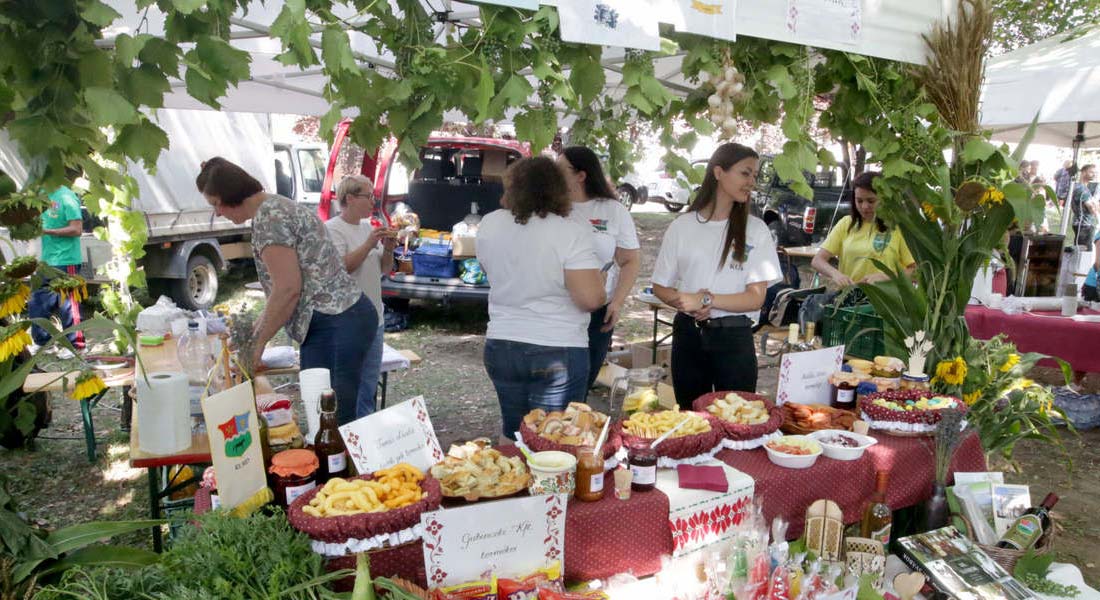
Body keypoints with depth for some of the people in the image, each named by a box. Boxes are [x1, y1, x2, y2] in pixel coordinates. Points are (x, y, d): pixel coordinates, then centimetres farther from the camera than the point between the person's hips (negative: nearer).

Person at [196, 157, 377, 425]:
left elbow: (288, 288, -17)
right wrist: (257, 328, 23)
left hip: (335, 325, -10)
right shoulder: (280, 205, 20)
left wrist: (257, 344, -7)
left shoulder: (267, 217, -11)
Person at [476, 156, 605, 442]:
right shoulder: (571, 233, -15)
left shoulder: (489, 224, 2)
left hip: (500, 348, 5)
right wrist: (599, 279, 0)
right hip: (558, 352, -4)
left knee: (513, 437, 19)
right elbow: (591, 298, -19)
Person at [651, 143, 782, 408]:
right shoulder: (682, 227, 1)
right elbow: (660, 287, 5)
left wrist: (705, 300, -17)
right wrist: (686, 303, -15)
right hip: (688, 334, 1)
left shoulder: (755, 229, -1)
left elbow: (756, 297, -6)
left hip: (735, 338, -1)